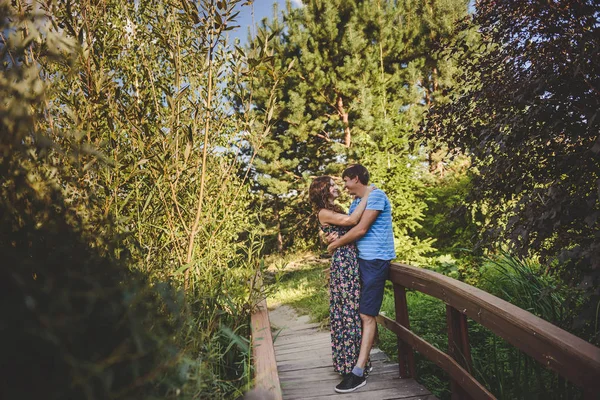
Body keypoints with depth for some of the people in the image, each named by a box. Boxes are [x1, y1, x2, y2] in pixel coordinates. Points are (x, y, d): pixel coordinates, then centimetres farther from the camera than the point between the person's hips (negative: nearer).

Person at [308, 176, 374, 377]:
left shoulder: (336, 210, 21)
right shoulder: (324, 213, -8)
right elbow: (352, 220, -20)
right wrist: (366, 195, -12)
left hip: (352, 261, 9)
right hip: (342, 262, -9)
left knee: (351, 308, 13)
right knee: (348, 309, -3)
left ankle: (347, 359, 25)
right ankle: (349, 363, 8)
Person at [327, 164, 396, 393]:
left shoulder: (376, 195, -12)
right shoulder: (356, 202, 19)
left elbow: (361, 229, -18)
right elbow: (349, 226, 17)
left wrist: (336, 244, -8)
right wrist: (335, 237, -5)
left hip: (376, 260, -9)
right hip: (362, 259, 10)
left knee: (367, 315, -9)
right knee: (363, 312, 14)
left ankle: (358, 373, -7)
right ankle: (363, 359, 26)